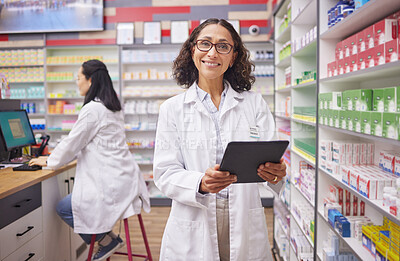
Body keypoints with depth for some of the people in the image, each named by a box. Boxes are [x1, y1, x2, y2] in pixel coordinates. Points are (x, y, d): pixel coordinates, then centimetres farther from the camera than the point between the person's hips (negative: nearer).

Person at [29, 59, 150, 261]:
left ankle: (107, 241, 10)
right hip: (123, 177, 9)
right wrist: (55, 158, 26)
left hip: (112, 183, -9)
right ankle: (106, 237, 21)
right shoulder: (112, 106, 14)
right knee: (69, 203, 21)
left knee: (64, 208, 3)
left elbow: (72, 143, -9)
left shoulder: (92, 109, -16)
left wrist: (49, 161, 9)